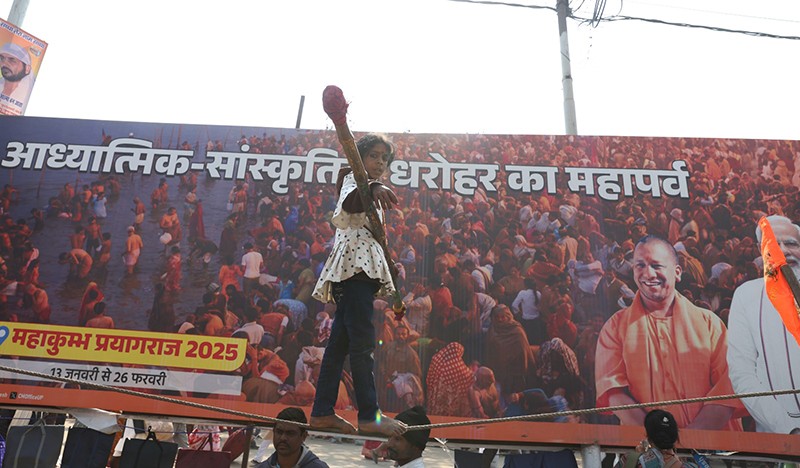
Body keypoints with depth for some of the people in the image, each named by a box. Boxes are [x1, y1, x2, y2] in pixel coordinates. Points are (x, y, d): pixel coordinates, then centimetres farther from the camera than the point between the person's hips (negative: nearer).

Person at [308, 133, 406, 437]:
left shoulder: (368, 188, 28)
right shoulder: (353, 179, -1)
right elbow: (348, 203, -25)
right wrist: (372, 190, -45)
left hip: (365, 263, 10)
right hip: (355, 262, -10)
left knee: (340, 340, 6)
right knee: (362, 341, -15)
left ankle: (322, 412, 8)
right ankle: (369, 415, -17)